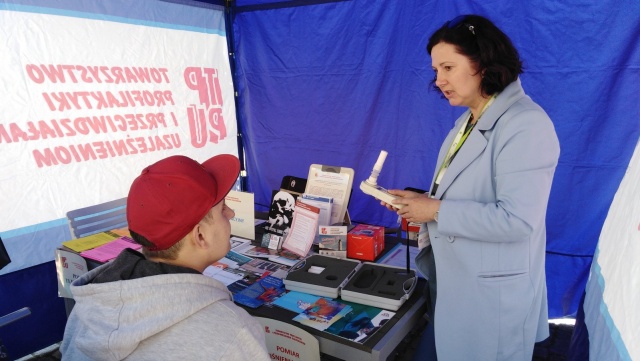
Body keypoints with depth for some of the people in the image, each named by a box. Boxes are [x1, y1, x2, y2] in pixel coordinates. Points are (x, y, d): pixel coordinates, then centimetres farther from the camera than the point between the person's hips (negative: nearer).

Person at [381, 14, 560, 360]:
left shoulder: (525, 125, -21)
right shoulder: (469, 121, 8)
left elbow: (516, 219, -28)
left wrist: (437, 211, -22)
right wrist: (421, 199, -1)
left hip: (491, 292, -9)